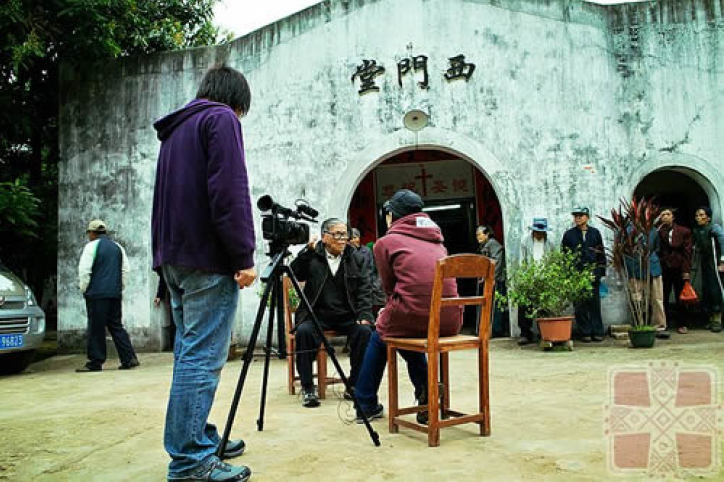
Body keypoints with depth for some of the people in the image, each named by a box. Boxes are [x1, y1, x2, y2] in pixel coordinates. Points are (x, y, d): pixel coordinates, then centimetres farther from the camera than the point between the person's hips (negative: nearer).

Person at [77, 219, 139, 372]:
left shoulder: (92, 246, -4)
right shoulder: (118, 247, 13)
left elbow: (84, 270, -9)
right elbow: (126, 269, 13)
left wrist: (83, 289, 2)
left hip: (96, 294, -6)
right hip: (115, 294, 6)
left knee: (96, 328, 0)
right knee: (116, 326, 10)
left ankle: (95, 363, 5)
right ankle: (129, 358, 4)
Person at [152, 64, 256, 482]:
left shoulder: (175, 128, 23)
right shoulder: (221, 119, -4)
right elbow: (229, 192, -16)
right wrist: (244, 257, -15)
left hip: (175, 257, 9)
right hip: (208, 259, -9)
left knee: (191, 353, 13)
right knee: (203, 358, -7)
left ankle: (200, 441, 22)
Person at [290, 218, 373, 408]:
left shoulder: (357, 259, 9)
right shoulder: (312, 256, 5)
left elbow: (364, 291, 5)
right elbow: (295, 275, -10)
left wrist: (364, 316, -8)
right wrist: (307, 251, -18)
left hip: (347, 316, 1)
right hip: (317, 314, -1)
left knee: (365, 332, -26)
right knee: (304, 331, -30)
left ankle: (354, 385, -8)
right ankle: (307, 388, -15)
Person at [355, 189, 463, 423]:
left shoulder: (385, 242, 7)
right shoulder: (436, 239, 24)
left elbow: (389, 286, 12)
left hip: (416, 316, -5)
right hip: (451, 320, 5)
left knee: (380, 336, 26)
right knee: (409, 332, 34)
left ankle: (365, 405, 34)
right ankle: (427, 394, 20)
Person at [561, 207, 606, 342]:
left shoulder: (595, 233, 9)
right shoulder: (569, 234, 5)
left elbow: (601, 253, 12)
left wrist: (602, 271, 7)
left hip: (593, 274, 1)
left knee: (595, 303, 5)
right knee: (580, 304, 1)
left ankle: (597, 332, 12)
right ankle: (585, 332, 8)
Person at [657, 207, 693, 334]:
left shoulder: (684, 231, 3)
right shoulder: (659, 232, 3)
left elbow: (688, 252, 0)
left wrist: (686, 270, -8)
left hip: (678, 269, 0)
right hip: (664, 269, 1)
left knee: (680, 298, 5)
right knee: (663, 298, 4)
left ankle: (682, 324, 14)